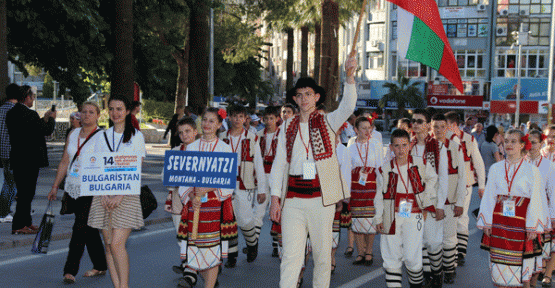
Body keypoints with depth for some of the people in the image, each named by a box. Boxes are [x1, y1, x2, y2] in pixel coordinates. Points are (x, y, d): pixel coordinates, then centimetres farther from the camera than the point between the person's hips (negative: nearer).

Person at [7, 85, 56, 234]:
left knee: (24, 193, 17)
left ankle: (26, 222, 25)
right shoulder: (30, 114, -18)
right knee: (26, 194, -3)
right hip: (29, 160, -9)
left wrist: (44, 119, 22)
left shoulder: (11, 113, 9)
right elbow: (47, 130, -10)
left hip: (17, 159, 9)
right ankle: (18, 225, 0)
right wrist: (52, 118, 8)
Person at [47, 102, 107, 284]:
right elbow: (64, 162, 16)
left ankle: (70, 270, -6)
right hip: (74, 187, 6)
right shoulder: (73, 135, 12)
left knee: (80, 228, -10)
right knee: (88, 228, 12)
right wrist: (55, 186, 15)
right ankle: (100, 266, 23)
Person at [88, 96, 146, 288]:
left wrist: (120, 196, -13)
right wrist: (103, 194, -8)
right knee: (108, 245, 3)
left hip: (128, 195, -4)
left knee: (117, 244, -13)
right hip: (104, 196, 4)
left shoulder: (136, 136, 2)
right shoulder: (103, 137, 12)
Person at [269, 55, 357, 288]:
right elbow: (279, 163, 10)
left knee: (323, 253, 8)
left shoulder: (328, 122, 5)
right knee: (291, 255, -4)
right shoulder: (288, 127, 11)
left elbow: (348, 107, -15)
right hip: (293, 197, 1)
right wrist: (275, 197, 2)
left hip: (321, 197, -1)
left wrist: (350, 77, -31)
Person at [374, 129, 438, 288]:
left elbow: (432, 178, 19)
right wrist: (378, 218, 2)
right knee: (391, 257, 1)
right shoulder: (386, 169, -1)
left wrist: (426, 197, 12)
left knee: (412, 257, -4)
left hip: (413, 215, -1)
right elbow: (379, 195, 5)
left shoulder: (420, 164, -1)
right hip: (392, 216, 1)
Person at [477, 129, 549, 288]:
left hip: (521, 223, -2)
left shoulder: (531, 170, -2)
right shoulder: (495, 168, 7)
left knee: (523, 268, 2)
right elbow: (488, 197, 9)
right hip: (499, 222, 3)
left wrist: (533, 227, -8)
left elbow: (536, 200, -3)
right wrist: (486, 222, 3)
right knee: (500, 266, 5)